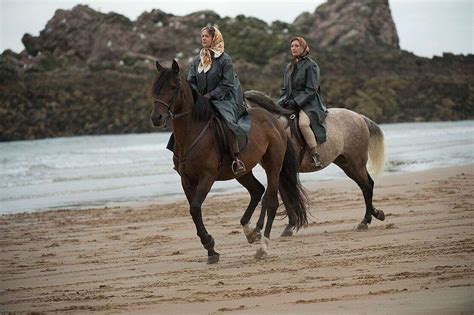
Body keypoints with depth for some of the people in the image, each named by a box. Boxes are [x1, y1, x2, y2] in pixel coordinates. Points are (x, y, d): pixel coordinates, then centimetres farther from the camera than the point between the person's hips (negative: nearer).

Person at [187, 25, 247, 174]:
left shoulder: (224, 59, -6)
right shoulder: (198, 60, 12)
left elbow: (227, 84, -10)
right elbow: (191, 81, 13)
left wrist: (210, 95, -17)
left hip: (224, 99, -7)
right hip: (202, 100, 7)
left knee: (227, 122, -32)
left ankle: (236, 160, -36)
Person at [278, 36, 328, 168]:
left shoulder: (311, 65, -4)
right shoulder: (289, 67, 19)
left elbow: (311, 90, -10)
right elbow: (285, 88, 23)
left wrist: (296, 102, -18)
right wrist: (282, 101, 3)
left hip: (309, 103, -8)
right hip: (291, 102, 8)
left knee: (303, 123, -36)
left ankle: (315, 156, -31)